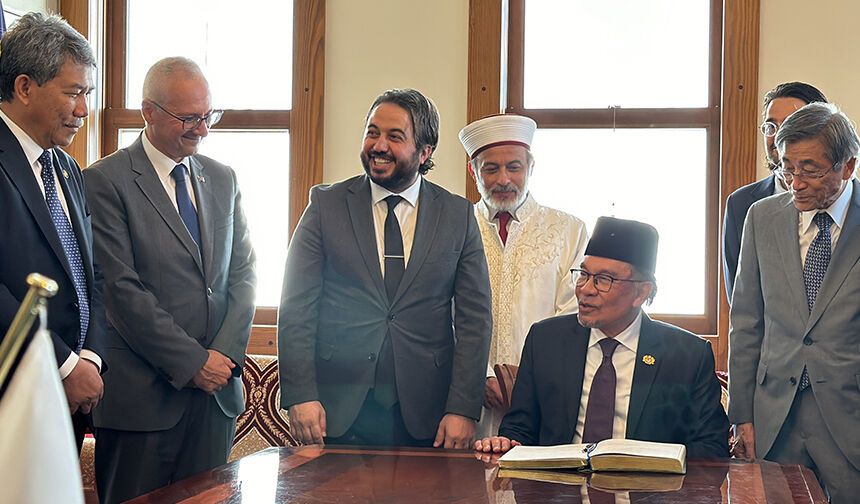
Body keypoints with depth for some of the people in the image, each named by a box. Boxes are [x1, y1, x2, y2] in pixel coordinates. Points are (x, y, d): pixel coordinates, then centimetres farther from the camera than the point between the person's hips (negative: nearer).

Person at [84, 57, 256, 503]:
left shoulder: (222, 179, 14)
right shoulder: (106, 181, -6)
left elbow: (243, 273, 11)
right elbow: (122, 290, -12)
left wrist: (226, 354, -4)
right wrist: (192, 361, -13)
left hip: (217, 388, 5)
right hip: (141, 396, -5)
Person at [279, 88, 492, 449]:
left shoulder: (458, 215, 5)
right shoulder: (327, 204, 4)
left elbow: (474, 318, 3)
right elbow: (297, 307, -1)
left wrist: (463, 409, -6)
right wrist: (300, 396, -10)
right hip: (338, 409, 0)